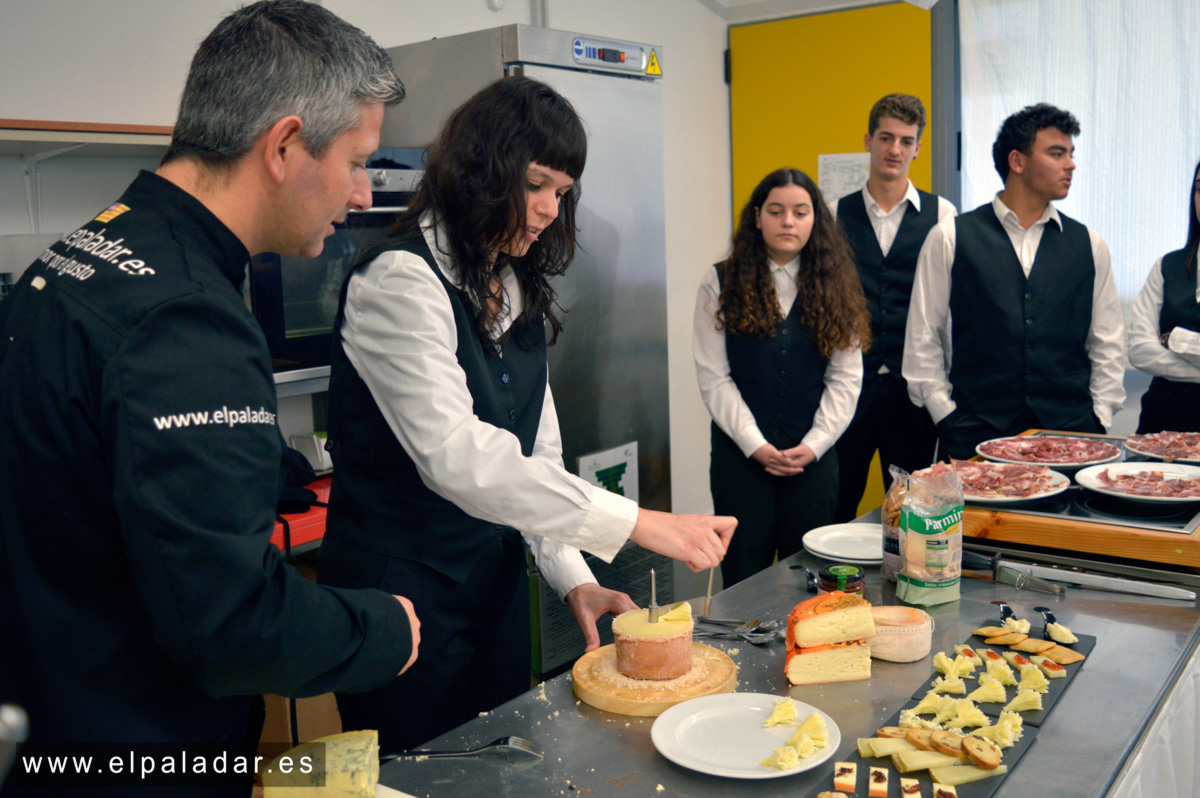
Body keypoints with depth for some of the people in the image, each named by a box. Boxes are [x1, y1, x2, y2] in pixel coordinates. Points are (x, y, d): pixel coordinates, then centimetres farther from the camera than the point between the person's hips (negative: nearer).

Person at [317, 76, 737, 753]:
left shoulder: (521, 290, 8)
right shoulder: (399, 281, -18)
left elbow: (537, 454, 9)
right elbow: (456, 455, -30)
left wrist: (573, 576, -3)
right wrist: (637, 523, -32)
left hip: (496, 581, 8)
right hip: (402, 588, -7)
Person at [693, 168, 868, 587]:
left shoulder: (834, 286, 5)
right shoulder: (721, 283, -1)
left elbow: (845, 378, 3)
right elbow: (713, 378, -5)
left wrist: (814, 445, -8)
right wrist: (755, 445, -11)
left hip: (813, 457, 2)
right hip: (740, 455, -1)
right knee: (744, 577, 7)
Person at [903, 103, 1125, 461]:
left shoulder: (1089, 245, 11)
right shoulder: (949, 238, 2)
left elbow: (1108, 346, 14)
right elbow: (922, 340, 2)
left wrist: (1098, 420, 4)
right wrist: (947, 418, -4)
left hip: (1069, 431, 3)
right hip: (974, 432, -2)